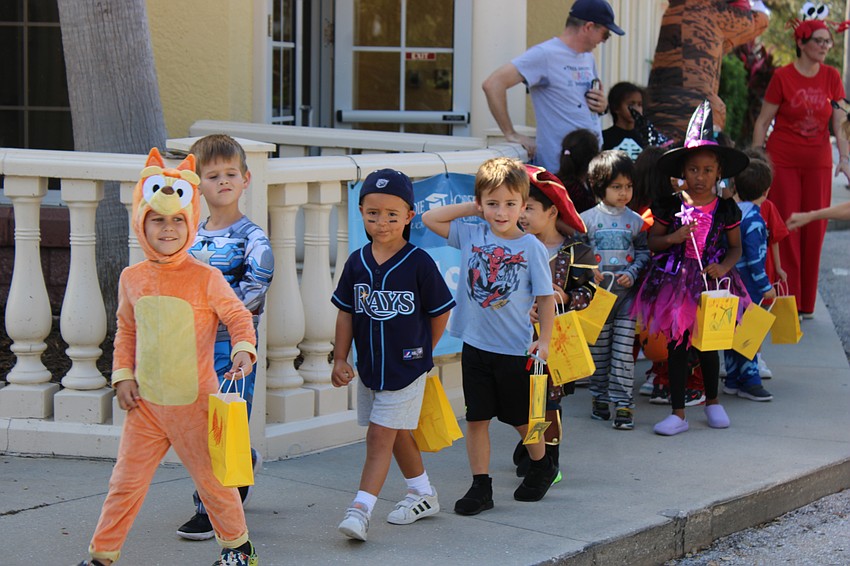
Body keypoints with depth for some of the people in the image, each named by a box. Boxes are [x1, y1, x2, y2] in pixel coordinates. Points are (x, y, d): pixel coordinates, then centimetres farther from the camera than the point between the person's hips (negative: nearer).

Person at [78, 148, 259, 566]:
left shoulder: (206, 278, -9)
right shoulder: (132, 279, 3)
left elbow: (238, 317, -4)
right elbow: (126, 332, 13)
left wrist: (243, 350, -22)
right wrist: (123, 376, 4)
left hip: (194, 401, -3)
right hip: (145, 402, 3)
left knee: (211, 476, 10)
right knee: (126, 480, 5)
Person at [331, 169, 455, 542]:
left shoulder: (419, 263, -13)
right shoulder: (357, 263, 0)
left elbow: (440, 313, -4)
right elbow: (346, 313, 7)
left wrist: (420, 352, 4)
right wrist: (340, 359, 2)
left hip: (406, 367, -5)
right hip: (369, 366, 6)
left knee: (380, 437, -9)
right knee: (398, 435, 18)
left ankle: (361, 509, -11)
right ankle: (423, 495, 35)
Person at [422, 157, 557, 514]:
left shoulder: (532, 247, -8)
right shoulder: (471, 236, 0)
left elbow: (545, 298, -4)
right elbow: (429, 218, 3)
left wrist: (544, 340, -11)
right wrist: (473, 209, 1)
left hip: (515, 349, -2)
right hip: (475, 345, 3)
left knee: (521, 417, 13)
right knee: (476, 418, 4)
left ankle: (542, 467, 37)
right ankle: (481, 486, 12)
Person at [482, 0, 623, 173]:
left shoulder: (588, 58, 16)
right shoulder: (545, 55, -10)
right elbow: (493, 84, -18)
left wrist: (603, 105, 6)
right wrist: (511, 135, -16)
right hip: (558, 166, -8)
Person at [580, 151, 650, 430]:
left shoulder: (635, 221, 6)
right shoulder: (587, 219, 0)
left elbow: (643, 252, 8)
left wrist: (632, 273, -9)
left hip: (626, 293, 1)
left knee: (624, 349, -4)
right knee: (598, 349, 8)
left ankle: (623, 402, -2)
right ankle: (599, 397, 22)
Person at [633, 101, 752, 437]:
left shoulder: (727, 209, -1)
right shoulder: (671, 206, -3)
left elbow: (736, 247, 7)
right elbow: (653, 241, 5)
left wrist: (723, 266, -12)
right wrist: (673, 238, -14)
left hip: (710, 280, 1)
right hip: (676, 280, 0)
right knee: (677, 344, 2)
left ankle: (712, 402, 34)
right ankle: (678, 414, 8)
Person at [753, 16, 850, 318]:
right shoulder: (782, 77, -6)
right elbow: (763, 121, -2)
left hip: (817, 163, 3)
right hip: (783, 162, -3)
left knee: (814, 230, 4)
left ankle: (806, 303, 13)